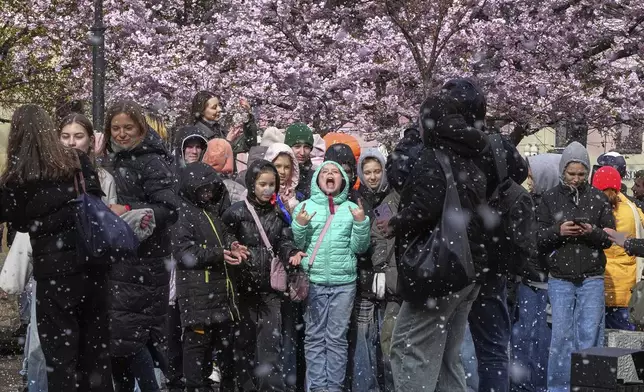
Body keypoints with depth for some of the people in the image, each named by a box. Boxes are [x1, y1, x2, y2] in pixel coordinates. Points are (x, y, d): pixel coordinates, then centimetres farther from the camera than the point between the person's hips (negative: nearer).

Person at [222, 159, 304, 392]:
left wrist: (292, 254, -17)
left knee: (271, 342, -2)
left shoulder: (280, 213, 8)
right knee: (245, 340, 8)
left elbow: (284, 242, 3)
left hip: (271, 287, 2)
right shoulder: (236, 212, -4)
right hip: (244, 286, -2)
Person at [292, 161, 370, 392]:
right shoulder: (304, 206, 6)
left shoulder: (352, 208, 7)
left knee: (337, 337, 4)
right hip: (313, 281, 0)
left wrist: (361, 223, -9)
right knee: (314, 337, 1)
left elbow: (359, 248, 5)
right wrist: (299, 225, -11)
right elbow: (295, 246, 6)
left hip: (344, 283, 0)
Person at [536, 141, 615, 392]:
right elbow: (538, 239, 4)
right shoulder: (550, 199, 5)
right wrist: (558, 231, -14)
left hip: (592, 279, 0)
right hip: (560, 279, 0)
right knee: (561, 334, 0)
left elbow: (609, 238, 7)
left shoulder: (598, 199, 5)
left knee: (589, 334, 1)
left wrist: (593, 232, -13)